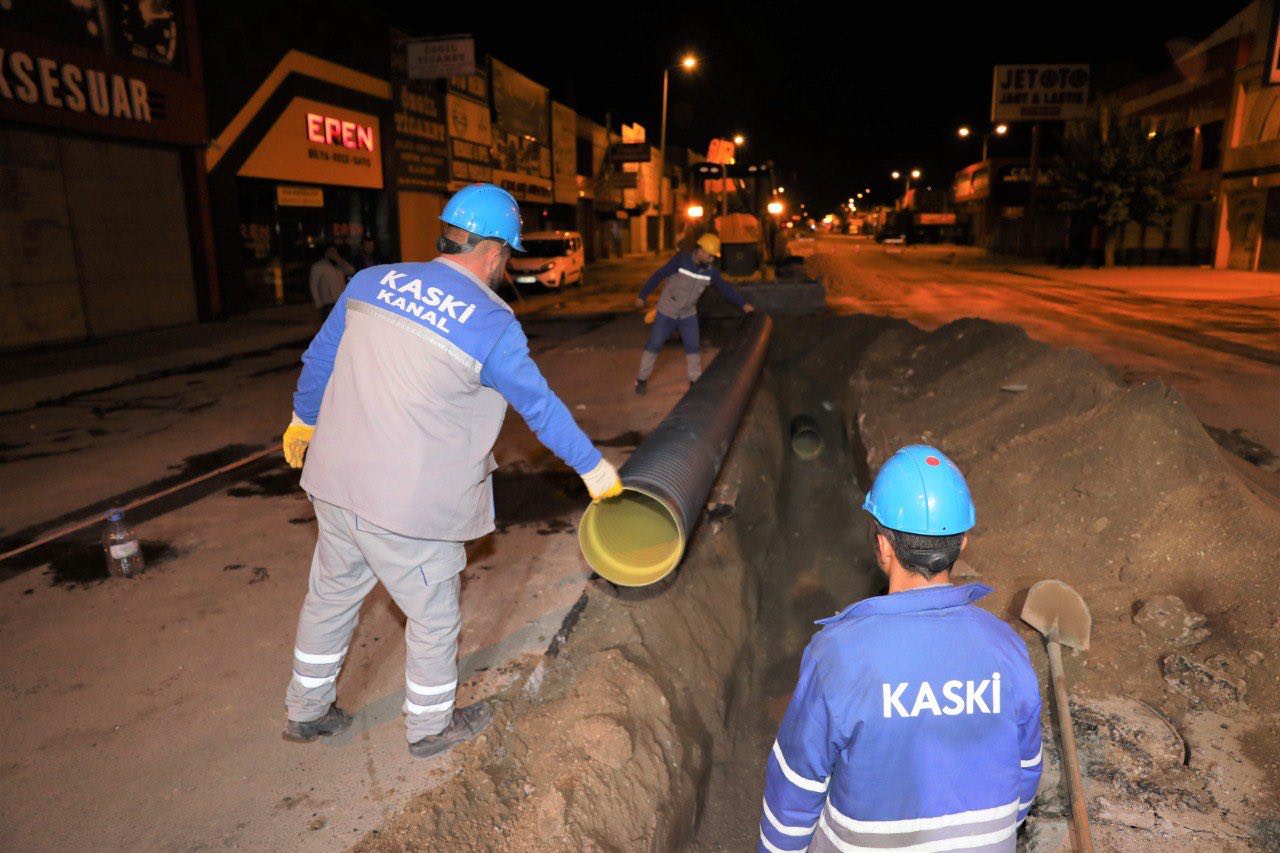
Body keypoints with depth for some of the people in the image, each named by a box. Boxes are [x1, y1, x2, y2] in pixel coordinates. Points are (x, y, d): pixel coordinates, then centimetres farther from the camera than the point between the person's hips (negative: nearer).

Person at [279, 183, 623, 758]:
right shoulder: (492, 325, -15)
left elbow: (319, 359, 12)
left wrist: (303, 418, 29)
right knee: (434, 617, 15)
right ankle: (430, 726, 36)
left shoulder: (372, 281, 1)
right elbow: (540, 406, -6)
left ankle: (306, 711, 44)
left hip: (335, 482, 7)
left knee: (331, 594, 24)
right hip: (407, 506, -6)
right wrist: (592, 467, 7)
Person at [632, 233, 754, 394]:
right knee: (654, 345, 3)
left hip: (688, 314, 4)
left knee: (693, 347, 4)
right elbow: (658, 276, -17)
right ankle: (642, 379, 16)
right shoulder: (681, 260, -22)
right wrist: (642, 296, -15)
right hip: (667, 312, -4)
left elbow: (725, 288, -4)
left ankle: (695, 380, 19)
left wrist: (743, 304, -12)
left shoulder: (710, 270, -9)